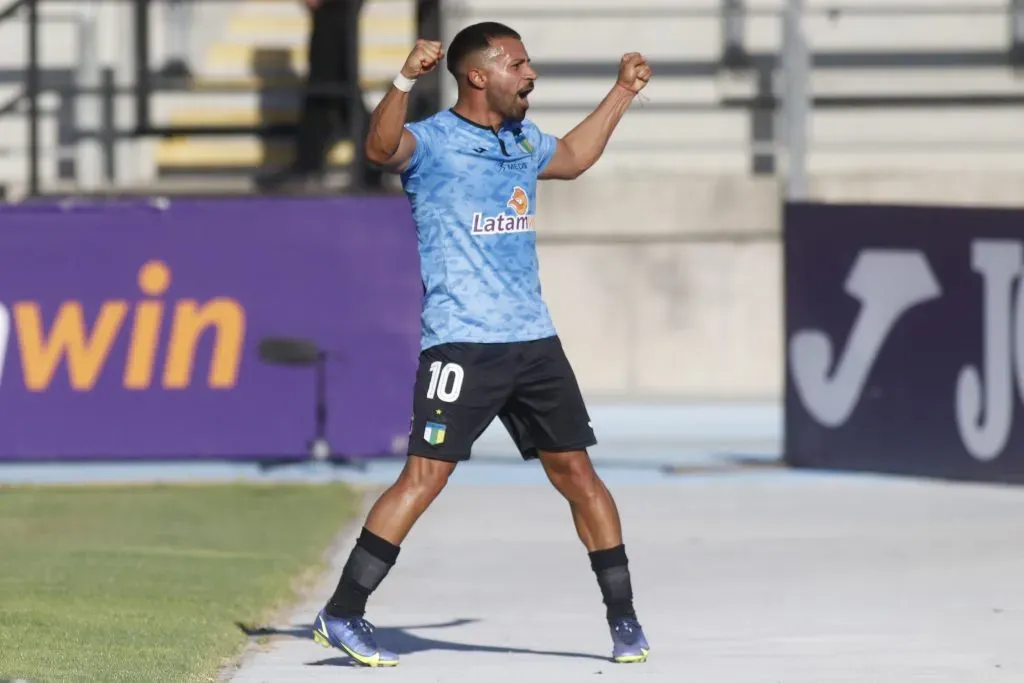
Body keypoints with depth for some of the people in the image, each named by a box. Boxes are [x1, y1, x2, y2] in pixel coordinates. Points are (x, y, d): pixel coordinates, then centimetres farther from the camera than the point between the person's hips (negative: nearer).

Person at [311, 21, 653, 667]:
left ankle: (624, 619, 17)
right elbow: (382, 147, -31)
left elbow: (571, 156, 39)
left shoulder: (525, 139, 16)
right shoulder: (433, 142, -8)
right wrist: (406, 79, -46)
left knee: (576, 471, 7)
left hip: (534, 340, 7)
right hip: (461, 342, -7)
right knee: (426, 475, -13)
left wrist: (623, 92, 38)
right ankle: (342, 615, -10)